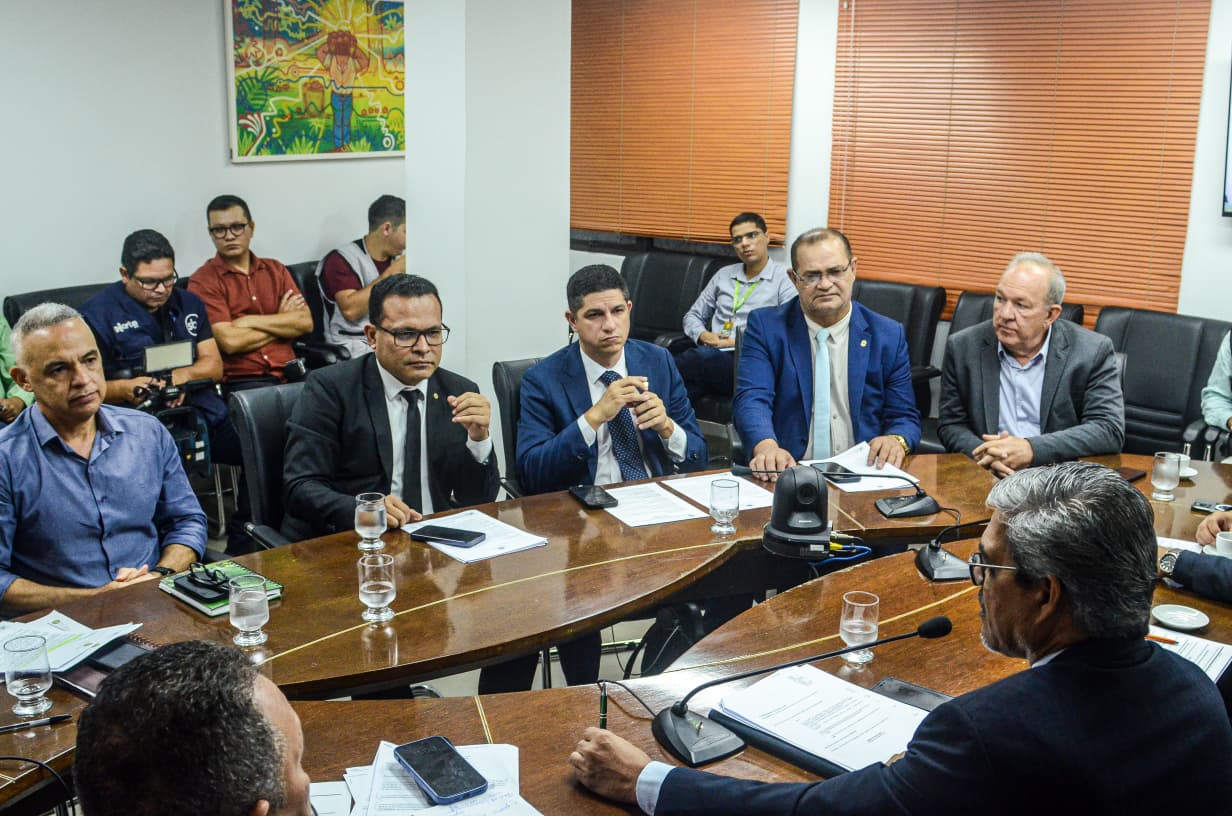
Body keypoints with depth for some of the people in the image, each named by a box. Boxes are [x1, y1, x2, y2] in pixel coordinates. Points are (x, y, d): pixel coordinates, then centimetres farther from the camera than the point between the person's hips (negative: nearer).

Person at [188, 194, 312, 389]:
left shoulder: (275, 270, 17)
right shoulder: (203, 281, 2)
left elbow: (305, 322, 4)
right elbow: (230, 341, -10)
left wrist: (251, 321, -5)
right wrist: (281, 323, 2)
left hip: (289, 373, 5)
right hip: (241, 381, -5)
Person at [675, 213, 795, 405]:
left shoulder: (784, 277, 5)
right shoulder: (723, 275, 23)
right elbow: (693, 316, 28)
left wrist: (739, 342, -9)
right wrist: (704, 335, 3)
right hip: (714, 356, 5)